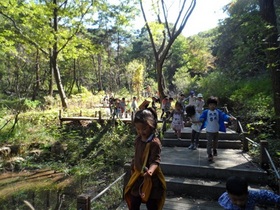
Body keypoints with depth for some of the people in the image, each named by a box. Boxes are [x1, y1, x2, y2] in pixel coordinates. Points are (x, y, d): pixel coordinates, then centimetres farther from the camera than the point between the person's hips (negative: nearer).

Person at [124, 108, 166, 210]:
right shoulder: (138, 139, -1)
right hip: (137, 177, 6)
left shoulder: (155, 143, -24)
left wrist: (150, 170, -49)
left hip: (150, 179, -6)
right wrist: (133, 167, 16)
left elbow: (155, 161, -30)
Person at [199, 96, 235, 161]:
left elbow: (223, 115, -14)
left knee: (215, 142, 22)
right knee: (209, 143, -4)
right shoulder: (206, 112, -11)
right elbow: (202, 117, -21)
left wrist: (229, 118, -33)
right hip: (209, 130, -3)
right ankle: (210, 155, 6)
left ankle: (214, 150, 49)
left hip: (216, 130, 4)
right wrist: (201, 119, -45)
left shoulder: (218, 111, -4)